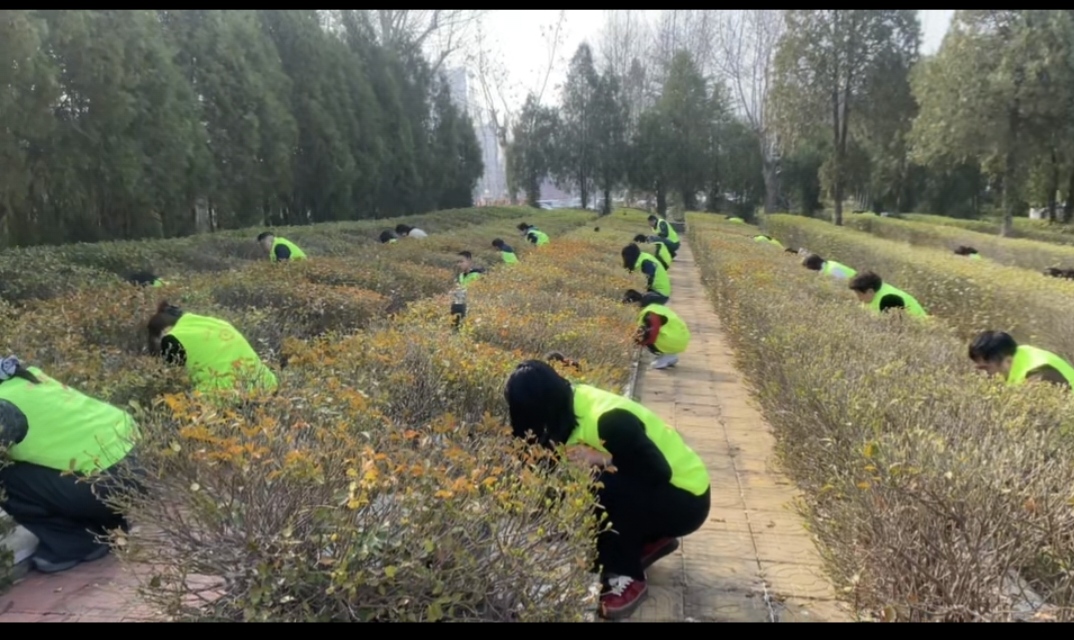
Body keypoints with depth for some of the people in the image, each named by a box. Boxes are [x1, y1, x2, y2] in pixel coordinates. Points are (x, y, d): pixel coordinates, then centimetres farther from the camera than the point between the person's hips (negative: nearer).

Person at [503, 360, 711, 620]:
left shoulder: (608, 419, -32)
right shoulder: (571, 405, -8)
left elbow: (659, 473, -26)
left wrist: (601, 460, -29)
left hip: (686, 499, -8)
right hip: (648, 492, 8)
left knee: (599, 490, -30)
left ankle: (627, 578, -9)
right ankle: (653, 541, 16)